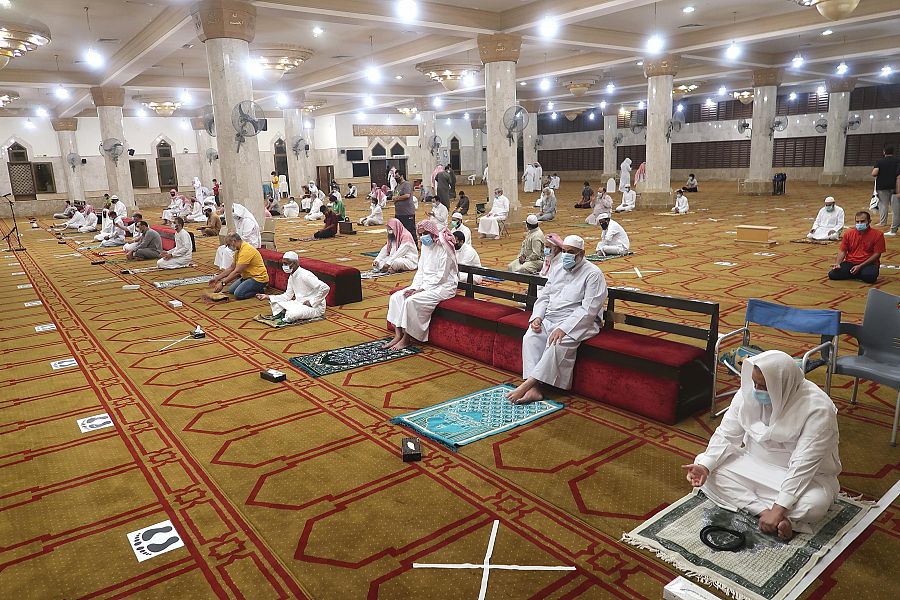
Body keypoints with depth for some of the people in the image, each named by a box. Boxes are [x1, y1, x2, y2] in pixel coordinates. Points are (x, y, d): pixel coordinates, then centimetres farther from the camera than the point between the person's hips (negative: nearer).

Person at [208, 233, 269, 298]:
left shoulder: (246, 250, -25)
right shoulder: (238, 250, 9)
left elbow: (236, 272, -27)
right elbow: (231, 268, 17)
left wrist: (223, 283, -24)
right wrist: (217, 278, 12)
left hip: (258, 278, -11)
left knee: (238, 294, -22)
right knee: (231, 290, 11)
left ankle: (260, 290, -4)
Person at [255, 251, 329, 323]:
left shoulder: (305, 276, -21)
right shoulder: (291, 277, 7)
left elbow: (325, 288, -27)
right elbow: (287, 296, 9)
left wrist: (312, 302, -20)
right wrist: (268, 297, 0)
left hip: (315, 307, -9)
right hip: (299, 303, 9)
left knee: (291, 315, -33)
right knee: (274, 303, 5)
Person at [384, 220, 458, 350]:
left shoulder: (443, 248, -16)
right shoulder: (425, 246, 11)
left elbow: (441, 276, -19)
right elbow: (420, 270, 12)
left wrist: (421, 289, -19)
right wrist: (414, 287, -4)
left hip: (443, 286, -9)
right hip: (425, 284, 9)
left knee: (412, 301, -28)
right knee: (396, 297, -8)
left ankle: (407, 339, -13)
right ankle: (398, 335, -9)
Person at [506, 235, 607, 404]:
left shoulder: (593, 274, -6)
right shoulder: (557, 270, 16)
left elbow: (588, 309, -15)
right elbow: (544, 297, 17)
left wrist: (563, 328, -24)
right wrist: (537, 317, -3)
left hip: (577, 323, -6)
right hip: (549, 319, 6)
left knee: (557, 345, -34)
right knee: (530, 338, -22)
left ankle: (527, 384, -32)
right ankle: (535, 389, -31)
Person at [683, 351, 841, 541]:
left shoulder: (818, 409, -27)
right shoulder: (748, 393, -15)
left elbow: (803, 466, -30)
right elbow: (725, 436, -10)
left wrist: (778, 509, -34)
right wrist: (705, 466, -27)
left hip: (804, 475, -4)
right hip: (754, 463, 5)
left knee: (815, 504, -36)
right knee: (705, 464, -16)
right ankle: (764, 510, -21)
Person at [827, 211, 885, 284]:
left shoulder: (878, 234, -3)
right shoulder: (849, 233, 7)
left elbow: (877, 254, -7)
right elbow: (842, 251, 9)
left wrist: (860, 266, -16)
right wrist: (837, 263, -10)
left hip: (868, 264, -3)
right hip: (850, 263, 3)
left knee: (870, 277, -36)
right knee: (832, 274, -22)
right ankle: (855, 274, 3)